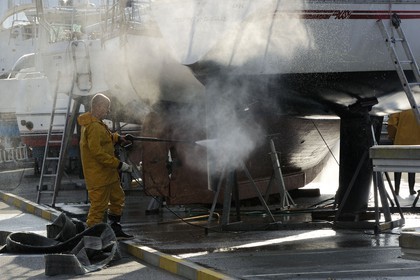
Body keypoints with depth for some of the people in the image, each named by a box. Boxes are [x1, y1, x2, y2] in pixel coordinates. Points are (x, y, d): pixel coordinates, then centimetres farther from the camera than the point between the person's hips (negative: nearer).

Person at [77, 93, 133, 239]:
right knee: (99, 205, -6)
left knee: (118, 198, 21)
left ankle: (115, 230, 31)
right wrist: (119, 164, -23)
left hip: (107, 173, 11)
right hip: (98, 175, -11)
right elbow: (97, 152, -26)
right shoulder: (94, 127, -22)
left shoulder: (97, 124, 12)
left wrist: (117, 138, 13)